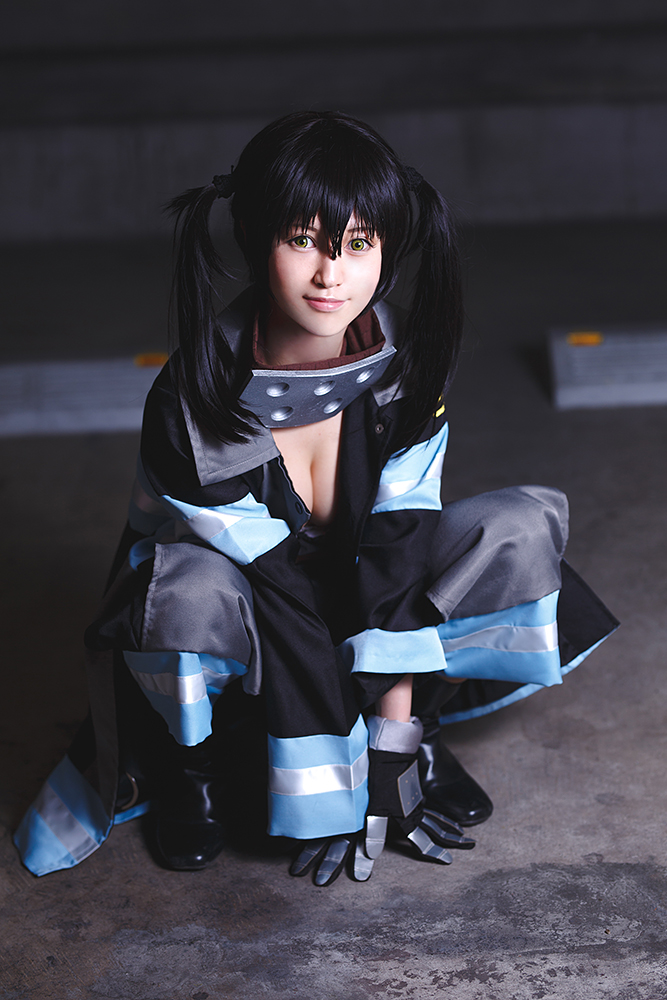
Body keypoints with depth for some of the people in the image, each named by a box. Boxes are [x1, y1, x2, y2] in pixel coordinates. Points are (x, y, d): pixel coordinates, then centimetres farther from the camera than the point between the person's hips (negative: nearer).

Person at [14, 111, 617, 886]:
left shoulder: (407, 368, -19)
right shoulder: (193, 404, -28)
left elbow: (399, 556, -20)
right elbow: (276, 595, -28)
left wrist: (393, 751, -24)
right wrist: (334, 797, -25)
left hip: (367, 595, 4)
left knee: (523, 530, -18)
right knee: (192, 593, -39)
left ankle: (413, 736, 1)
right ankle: (188, 764, -7)